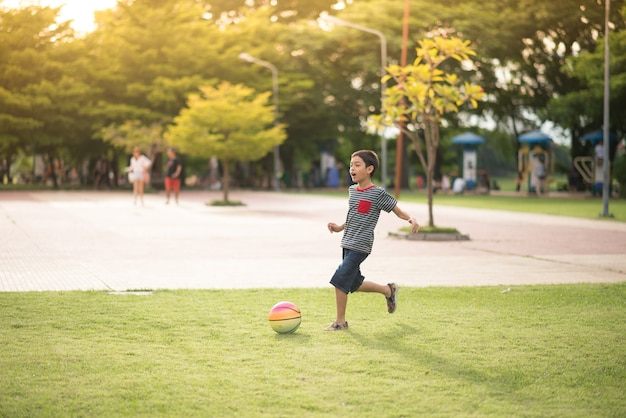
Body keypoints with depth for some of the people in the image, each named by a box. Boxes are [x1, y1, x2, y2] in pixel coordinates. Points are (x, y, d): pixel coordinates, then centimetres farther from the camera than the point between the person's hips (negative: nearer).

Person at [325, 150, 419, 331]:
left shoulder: (378, 193, -11)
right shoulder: (352, 190, 11)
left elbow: (399, 211, -7)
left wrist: (411, 219, -26)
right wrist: (340, 227, 14)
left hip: (360, 246, -8)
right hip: (347, 244, 8)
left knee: (339, 280, -14)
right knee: (354, 284, 16)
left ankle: (340, 321, 1)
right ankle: (388, 290, 39)